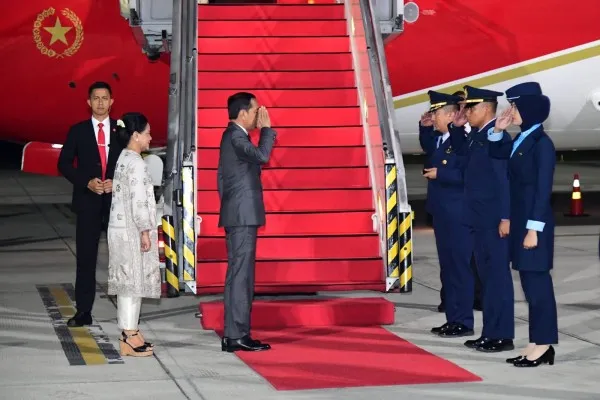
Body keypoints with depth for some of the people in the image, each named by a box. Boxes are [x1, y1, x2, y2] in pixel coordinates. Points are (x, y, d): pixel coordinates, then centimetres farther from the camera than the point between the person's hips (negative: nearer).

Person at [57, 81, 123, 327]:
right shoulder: (78, 131, 6)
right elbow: (64, 163, 3)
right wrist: (86, 182, -10)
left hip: (117, 199, 0)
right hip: (88, 201, 0)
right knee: (86, 257, 1)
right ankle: (83, 312, 4)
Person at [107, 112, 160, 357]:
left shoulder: (123, 160, 14)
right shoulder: (135, 163, -16)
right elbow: (138, 201, -20)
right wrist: (145, 231, -18)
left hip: (121, 229, 10)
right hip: (132, 231, -10)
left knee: (127, 281, 11)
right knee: (133, 280, -7)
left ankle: (129, 333, 16)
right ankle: (129, 337, -5)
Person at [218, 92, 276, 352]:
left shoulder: (233, 135, 18)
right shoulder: (235, 136, -13)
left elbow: (222, 178, 23)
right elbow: (262, 156, -28)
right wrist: (266, 128, -14)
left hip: (238, 216, 10)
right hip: (242, 216, -10)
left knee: (239, 274, 10)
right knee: (240, 274, -10)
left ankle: (234, 335, 13)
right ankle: (237, 335, -10)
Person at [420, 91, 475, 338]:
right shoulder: (439, 139, 10)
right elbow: (428, 149, 33)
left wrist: (440, 174, -20)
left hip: (457, 216, -10)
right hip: (442, 214, 10)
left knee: (460, 266, -3)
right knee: (448, 267, 14)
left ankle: (464, 322, 3)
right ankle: (452, 319, 21)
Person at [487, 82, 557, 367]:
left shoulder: (541, 143, -13)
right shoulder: (521, 141, 11)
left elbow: (543, 190, -16)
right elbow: (495, 153, 30)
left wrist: (534, 228, -19)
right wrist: (497, 130, 11)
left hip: (534, 222, -9)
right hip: (521, 220, 9)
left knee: (537, 281, -4)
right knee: (529, 282, 10)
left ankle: (544, 344, 1)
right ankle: (537, 343, 14)